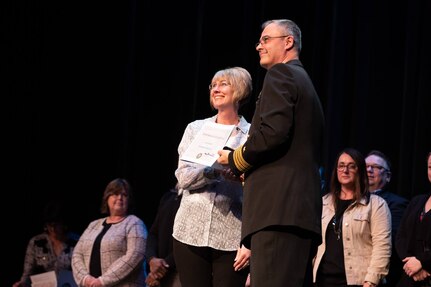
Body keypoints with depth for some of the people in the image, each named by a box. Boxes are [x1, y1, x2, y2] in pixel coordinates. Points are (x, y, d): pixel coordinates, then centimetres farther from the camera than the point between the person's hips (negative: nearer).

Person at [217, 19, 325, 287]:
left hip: (278, 207, -10)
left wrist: (236, 160, 0)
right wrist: (248, 169, 21)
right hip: (304, 210, 10)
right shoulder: (305, 82, 28)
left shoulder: (280, 74, 0)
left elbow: (274, 132, -16)